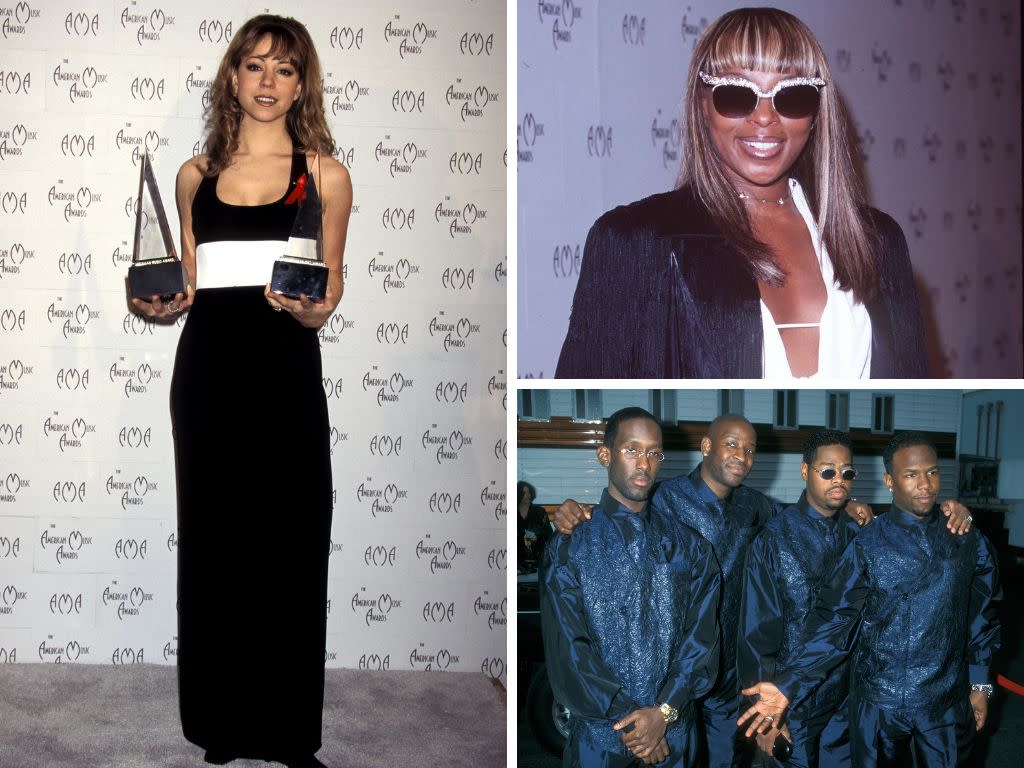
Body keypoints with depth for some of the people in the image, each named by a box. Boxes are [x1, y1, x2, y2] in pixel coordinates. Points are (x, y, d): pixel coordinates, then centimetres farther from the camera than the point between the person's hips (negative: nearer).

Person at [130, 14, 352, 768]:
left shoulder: (325, 175, 3)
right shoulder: (196, 174, 11)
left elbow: (327, 296, 3)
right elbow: (188, 285, 16)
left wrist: (306, 308, -18)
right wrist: (162, 305, -5)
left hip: (284, 373, -2)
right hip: (208, 368, 3)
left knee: (287, 545, 1)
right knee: (212, 542, 8)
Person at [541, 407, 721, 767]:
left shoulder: (687, 545, 4)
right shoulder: (569, 545, -5)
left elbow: (701, 636, -1)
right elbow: (566, 649, -9)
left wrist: (664, 712, -13)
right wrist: (629, 719, -14)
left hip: (674, 733, 2)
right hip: (599, 734, -2)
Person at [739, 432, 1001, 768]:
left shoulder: (970, 544, 0)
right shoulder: (867, 547, -9)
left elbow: (982, 617, 9)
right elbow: (834, 622, -11)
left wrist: (981, 686, 11)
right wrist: (789, 684, -21)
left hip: (948, 701, 2)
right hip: (877, 702, -2)